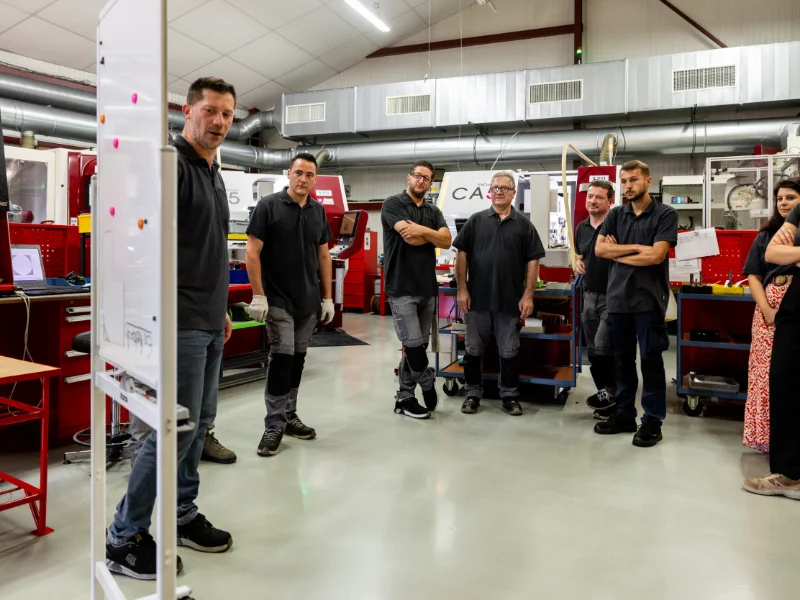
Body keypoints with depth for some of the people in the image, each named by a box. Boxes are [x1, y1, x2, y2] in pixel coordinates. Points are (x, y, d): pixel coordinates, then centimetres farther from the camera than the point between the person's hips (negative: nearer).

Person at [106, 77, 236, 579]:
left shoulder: (215, 174, 17)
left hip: (210, 322, 9)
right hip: (182, 322, -9)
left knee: (200, 423, 14)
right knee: (178, 427, -6)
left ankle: (183, 517, 27)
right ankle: (125, 538, 10)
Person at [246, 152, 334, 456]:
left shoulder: (318, 211, 9)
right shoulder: (268, 206, -7)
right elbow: (252, 252, -9)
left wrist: (328, 297, 9)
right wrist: (258, 295, -15)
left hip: (308, 301, 5)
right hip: (278, 300, -5)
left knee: (297, 359, 11)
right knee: (282, 357, -8)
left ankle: (289, 416, 24)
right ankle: (274, 425, 2)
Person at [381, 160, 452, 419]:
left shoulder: (434, 211, 15)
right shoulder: (393, 204, -2)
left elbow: (447, 241, -2)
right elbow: (409, 237, -17)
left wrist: (421, 230, -16)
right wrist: (432, 236, -2)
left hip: (428, 288, 6)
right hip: (402, 288, -6)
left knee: (418, 345, 9)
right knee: (413, 343, -8)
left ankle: (404, 397, 19)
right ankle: (428, 385, 15)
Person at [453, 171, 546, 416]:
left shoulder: (524, 224, 3)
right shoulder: (475, 221, 4)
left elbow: (532, 262, 2)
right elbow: (462, 256, 3)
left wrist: (528, 295, -5)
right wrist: (462, 289, -4)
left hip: (511, 300, 0)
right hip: (477, 299, 1)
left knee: (509, 351, 8)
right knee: (473, 349, 9)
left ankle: (509, 396, 21)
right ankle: (473, 393, 23)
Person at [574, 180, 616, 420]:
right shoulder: (581, 228, 11)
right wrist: (577, 263, 3)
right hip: (589, 295, 7)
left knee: (603, 347, -12)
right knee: (594, 351, 11)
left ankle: (610, 393, 7)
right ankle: (607, 396, 24)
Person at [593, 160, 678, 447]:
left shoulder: (665, 214, -2)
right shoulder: (615, 215, 11)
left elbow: (656, 255, -14)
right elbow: (599, 249, -1)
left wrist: (618, 254, -5)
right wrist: (636, 247, -10)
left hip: (648, 299, -4)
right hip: (618, 297, 5)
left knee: (651, 360, 2)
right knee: (623, 358, 11)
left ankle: (652, 421, 12)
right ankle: (624, 414, 22)